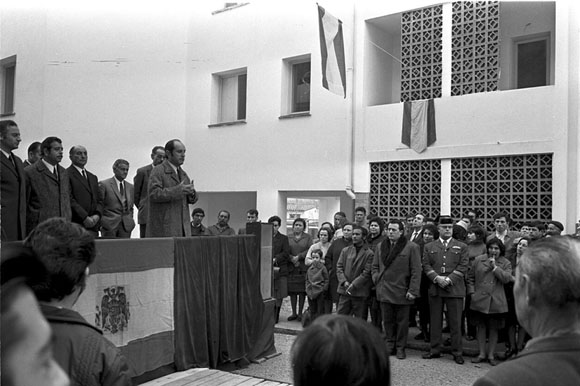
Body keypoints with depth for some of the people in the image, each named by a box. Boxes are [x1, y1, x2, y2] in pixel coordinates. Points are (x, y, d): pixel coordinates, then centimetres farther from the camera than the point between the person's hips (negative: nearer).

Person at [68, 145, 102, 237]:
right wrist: (85, 218, -14)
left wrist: (97, 215, 0)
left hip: (93, 226, 6)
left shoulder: (93, 177, 23)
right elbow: (69, 200, -9)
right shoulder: (66, 175, -1)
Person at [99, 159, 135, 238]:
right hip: (109, 224, -4)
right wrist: (100, 221, -4)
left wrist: (130, 220, 9)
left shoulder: (130, 187, 14)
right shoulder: (104, 184, -1)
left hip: (126, 225, 4)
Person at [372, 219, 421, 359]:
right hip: (384, 291, 4)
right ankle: (390, 346, 22)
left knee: (402, 321, 6)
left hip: (402, 292, -4)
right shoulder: (380, 246, 11)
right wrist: (376, 279, 3)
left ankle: (400, 348, 18)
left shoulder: (412, 247, -5)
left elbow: (416, 271, -7)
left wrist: (413, 290, -11)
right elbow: (375, 266, 18)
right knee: (388, 320, 10)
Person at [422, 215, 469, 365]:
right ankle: (435, 350, 17)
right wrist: (437, 278, -12)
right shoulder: (429, 247, 13)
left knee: (455, 322, 1)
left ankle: (457, 352, 10)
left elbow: (463, 267, -1)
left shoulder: (461, 247, 8)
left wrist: (448, 279, -12)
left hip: (455, 289, -2)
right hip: (435, 289, 2)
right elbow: (426, 265, 4)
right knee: (435, 321, 8)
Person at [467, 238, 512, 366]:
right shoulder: (478, 260, 5)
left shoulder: (505, 263, 3)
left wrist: (495, 267, -16)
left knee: (494, 328, 6)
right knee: (481, 327, 8)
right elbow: (470, 277, 10)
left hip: (496, 301, -1)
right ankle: (482, 354, 19)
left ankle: (491, 355, 19)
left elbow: (507, 278, -11)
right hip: (480, 300, 1)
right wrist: (472, 292, 1)